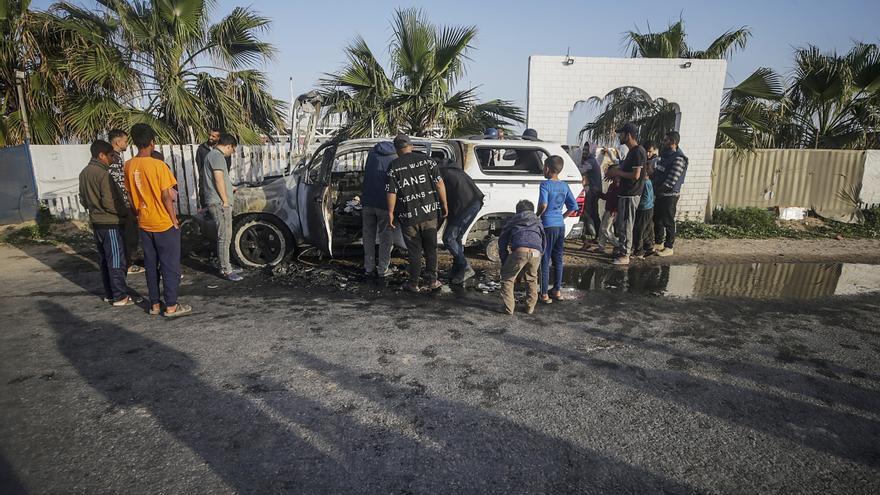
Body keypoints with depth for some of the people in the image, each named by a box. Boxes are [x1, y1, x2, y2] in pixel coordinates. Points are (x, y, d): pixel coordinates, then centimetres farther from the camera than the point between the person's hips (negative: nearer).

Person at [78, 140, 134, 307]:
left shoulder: (84, 173, 9)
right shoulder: (103, 174, -18)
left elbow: (83, 199, 17)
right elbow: (109, 203, -22)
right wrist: (126, 212, -8)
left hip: (96, 222, 9)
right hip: (110, 224, -9)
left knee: (104, 260, 15)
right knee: (116, 261, -2)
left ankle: (109, 294, 23)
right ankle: (120, 297, 3)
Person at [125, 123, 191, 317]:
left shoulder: (129, 166, 1)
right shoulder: (158, 165, -17)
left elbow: (131, 195, 8)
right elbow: (166, 197, -15)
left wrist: (139, 215, 19)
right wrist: (174, 220, -6)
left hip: (144, 224, 6)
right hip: (164, 223, -6)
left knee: (150, 265, 14)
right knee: (170, 265, 3)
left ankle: (155, 304, 22)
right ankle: (171, 306, 7)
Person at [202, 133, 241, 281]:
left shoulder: (213, 155, 21)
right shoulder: (217, 156, -12)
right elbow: (219, 180, -19)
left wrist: (230, 188, 42)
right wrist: (225, 200, -15)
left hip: (219, 203, 11)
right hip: (219, 203, -11)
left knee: (225, 237, 14)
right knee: (224, 237, -8)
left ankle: (224, 266, 21)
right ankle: (226, 270, -3)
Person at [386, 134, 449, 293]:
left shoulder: (394, 167, -3)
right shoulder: (427, 160, 1)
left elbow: (391, 193, -7)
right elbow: (439, 184, -2)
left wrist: (390, 213, 2)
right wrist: (444, 204, 6)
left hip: (408, 216, -1)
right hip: (429, 212, 2)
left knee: (414, 251, 10)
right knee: (431, 248, 14)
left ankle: (414, 284, 18)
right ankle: (432, 281, 17)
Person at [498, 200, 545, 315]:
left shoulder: (512, 221, 32)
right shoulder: (538, 222, 37)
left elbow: (502, 241, 28)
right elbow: (544, 242, 36)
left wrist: (504, 262, 32)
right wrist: (539, 259, 42)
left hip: (519, 250, -2)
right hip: (536, 252, 3)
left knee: (507, 278, 18)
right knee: (532, 279, 28)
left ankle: (509, 308, 17)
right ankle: (530, 307, 30)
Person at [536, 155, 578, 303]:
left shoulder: (545, 185, -11)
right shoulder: (565, 186, 9)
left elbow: (543, 205, -25)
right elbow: (573, 207, 10)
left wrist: (536, 216, -9)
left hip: (548, 225, -6)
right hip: (560, 225, 6)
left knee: (545, 260, 1)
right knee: (558, 259, 16)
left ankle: (544, 294, 5)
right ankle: (557, 290, 24)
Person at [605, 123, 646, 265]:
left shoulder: (638, 152, -16)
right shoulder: (632, 152, 16)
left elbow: (636, 175, -22)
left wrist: (617, 172, -12)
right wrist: (615, 173, 10)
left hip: (631, 195, -10)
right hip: (625, 193, 10)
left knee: (625, 225, -6)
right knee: (621, 224, 16)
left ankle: (625, 255, 0)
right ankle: (622, 250, 25)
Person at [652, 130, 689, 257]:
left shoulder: (678, 159, -19)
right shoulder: (665, 155, 9)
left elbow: (670, 182, -23)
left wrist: (656, 190, -15)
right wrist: (652, 184, 5)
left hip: (669, 195, -9)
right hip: (660, 194, 9)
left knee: (668, 222, 1)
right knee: (657, 219, 16)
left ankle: (669, 248, 12)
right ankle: (658, 243, 30)